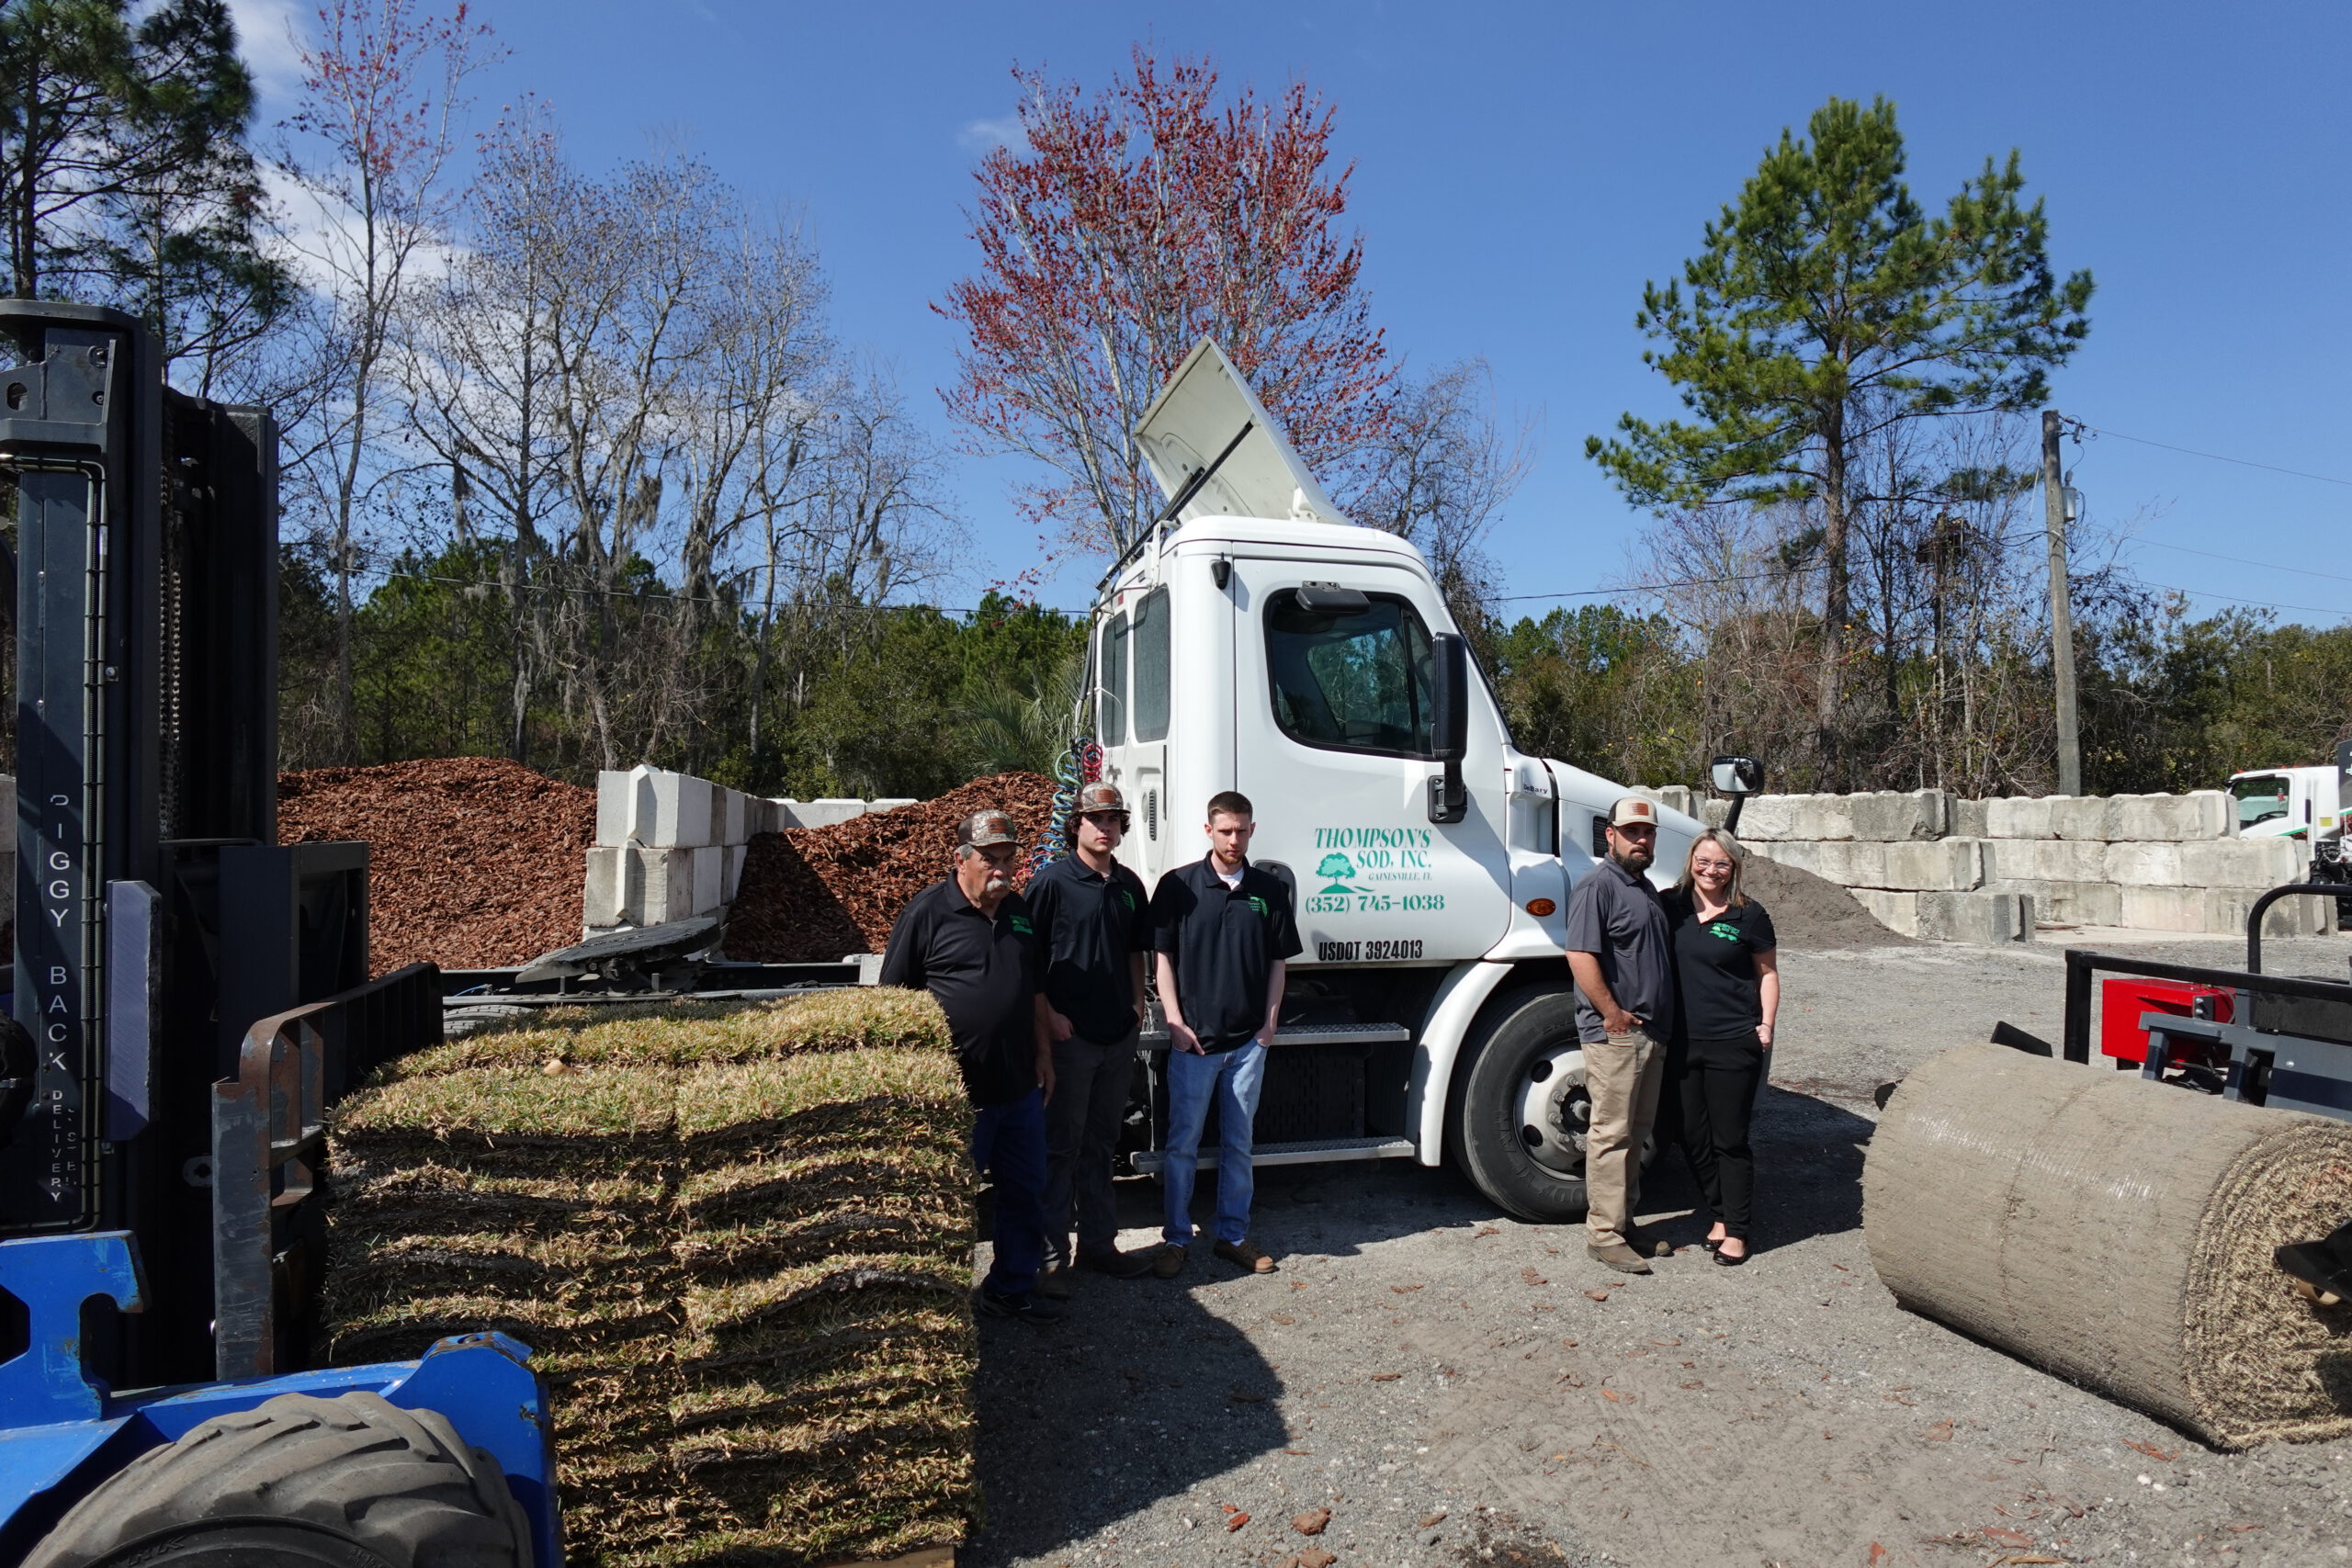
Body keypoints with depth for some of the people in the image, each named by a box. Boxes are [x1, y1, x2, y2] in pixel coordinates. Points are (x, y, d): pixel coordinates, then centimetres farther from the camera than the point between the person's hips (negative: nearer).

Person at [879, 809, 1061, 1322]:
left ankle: (1013, 1289, 31)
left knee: (1026, 1192, 15)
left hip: (1020, 1087, 7)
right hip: (955, 1090, -6)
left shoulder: (1019, 911, 12)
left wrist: (1043, 1054, 17)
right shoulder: (929, 910, -8)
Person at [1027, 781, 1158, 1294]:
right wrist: (1048, 1016, -14)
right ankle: (1052, 1255, 13)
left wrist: (1137, 1002, 8)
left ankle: (1099, 1243, 28)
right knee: (1061, 1146, 2)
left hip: (1119, 1036, 6)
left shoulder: (1130, 885, 10)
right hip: (1070, 1036, -6)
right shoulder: (1052, 882, -8)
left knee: (1101, 1144, 16)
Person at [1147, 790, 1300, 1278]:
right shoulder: (1179, 885, -4)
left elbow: (1278, 960, 10)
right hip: (1193, 1037, -2)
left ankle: (1234, 1235, 24)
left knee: (1238, 1142, 12)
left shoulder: (1270, 889, 4)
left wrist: (1270, 1019, 2)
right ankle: (1176, 1239, 17)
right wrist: (1175, 1022, -8)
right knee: (1184, 1141, 4)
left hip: (1249, 1040, 3)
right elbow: (1163, 958, -2)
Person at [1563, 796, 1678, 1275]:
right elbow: (1580, 956, -21)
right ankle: (1603, 1233, 3)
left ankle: (1624, 1222, 25)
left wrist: (1661, 1025, 17)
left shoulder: (1645, 888, 18)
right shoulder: (1598, 886, -12)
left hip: (1651, 1033, 9)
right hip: (1614, 1034, -9)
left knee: (1636, 1132, 15)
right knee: (1612, 1133, -4)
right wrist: (1614, 1014, -21)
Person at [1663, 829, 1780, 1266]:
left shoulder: (1748, 915, -4)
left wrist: (1766, 1025, -5)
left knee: (1730, 1139, 3)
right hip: (1683, 1042, 4)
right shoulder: (1671, 906, 4)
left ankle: (1736, 1230, 16)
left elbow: (1768, 973, 4)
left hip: (1733, 1043, -3)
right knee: (1693, 1138, 11)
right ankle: (1721, 1214, 30)